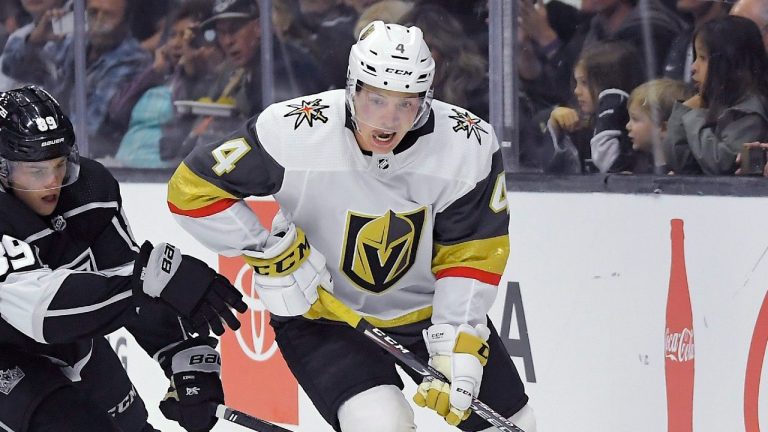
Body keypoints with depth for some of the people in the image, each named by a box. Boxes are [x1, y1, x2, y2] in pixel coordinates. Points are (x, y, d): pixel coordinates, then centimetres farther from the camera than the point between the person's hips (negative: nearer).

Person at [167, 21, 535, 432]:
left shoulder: (469, 145, -22)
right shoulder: (295, 133, -28)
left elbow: (471, 254, -13)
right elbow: (194, 187, -19)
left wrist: (456, 346, -22)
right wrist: (268, 253, -23)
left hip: (430, 305, 4)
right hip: (320, 311, -3)